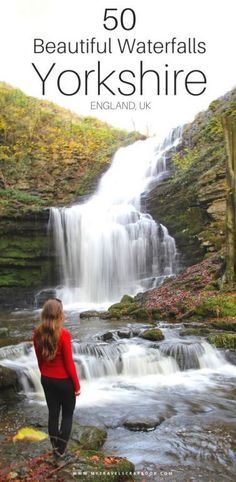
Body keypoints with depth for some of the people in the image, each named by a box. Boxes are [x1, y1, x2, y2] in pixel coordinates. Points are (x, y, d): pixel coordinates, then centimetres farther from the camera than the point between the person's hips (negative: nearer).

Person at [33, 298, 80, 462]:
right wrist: (77, 385, -7)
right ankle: (61, 452, 21)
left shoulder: (37, 334, -6)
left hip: (46, 380, 5)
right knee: (67, 415, 14)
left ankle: (56, 450, 31)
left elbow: (40, 359, 5)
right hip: (64, 380, -5)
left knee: (53, 413, 18)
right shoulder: (63, 334, -24)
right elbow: (69, 363, -18)